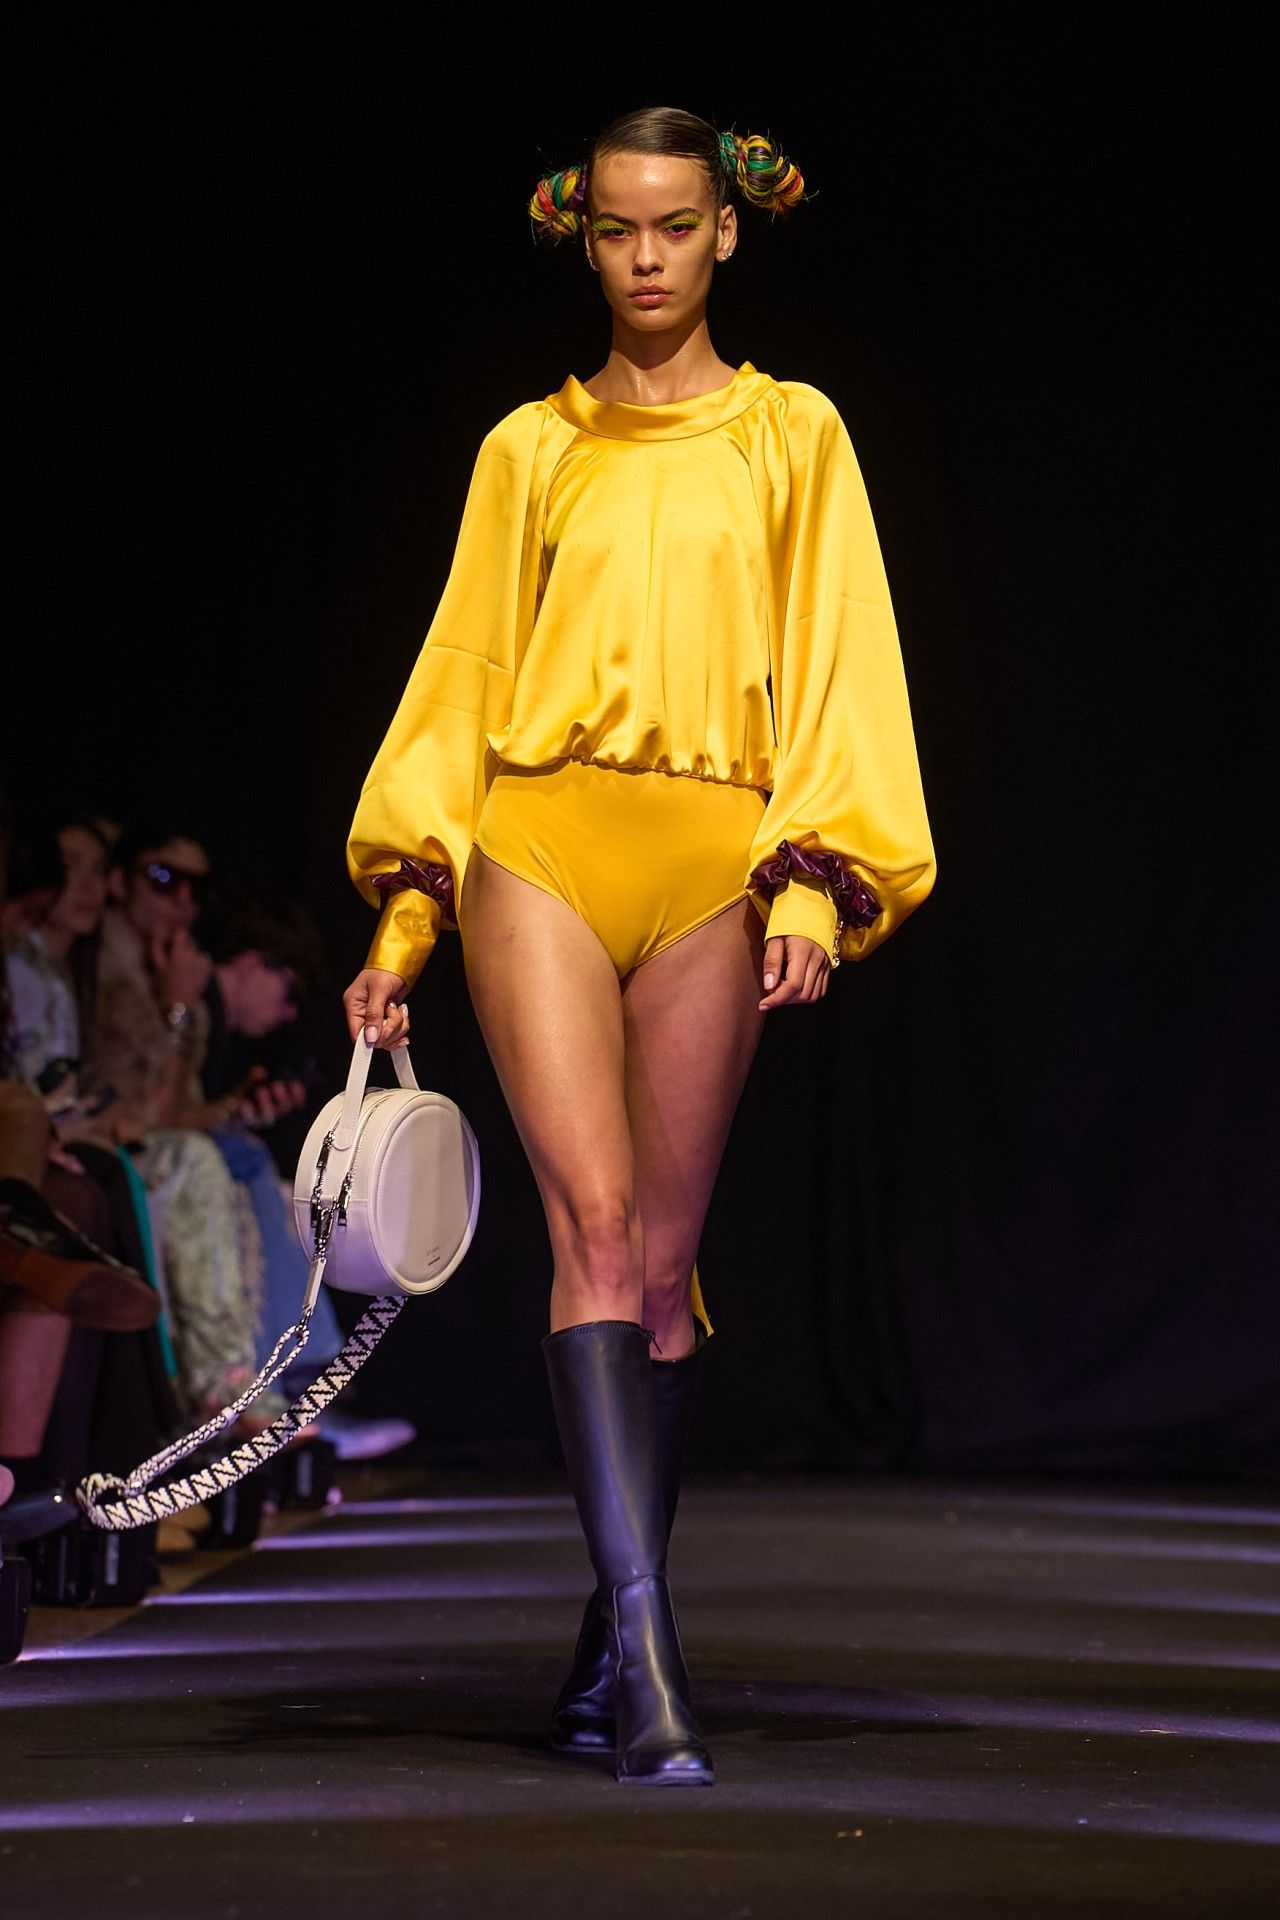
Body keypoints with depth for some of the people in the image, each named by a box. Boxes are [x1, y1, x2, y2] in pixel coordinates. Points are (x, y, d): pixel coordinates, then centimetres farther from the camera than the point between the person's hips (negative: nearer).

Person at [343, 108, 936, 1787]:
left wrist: (812, 889, -7)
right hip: (538, 847, 0)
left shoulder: (792, 439, 13)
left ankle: (617, 1636, 14)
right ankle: (647, 1652, -22)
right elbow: (463, 676, 15)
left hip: (709, 867, 0)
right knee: (595, 1222, -15)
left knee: (661, 1257, 1)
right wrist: (403, 920, 8)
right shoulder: (530, 451, 16)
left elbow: (839, 672, 6)